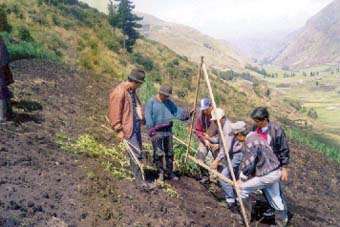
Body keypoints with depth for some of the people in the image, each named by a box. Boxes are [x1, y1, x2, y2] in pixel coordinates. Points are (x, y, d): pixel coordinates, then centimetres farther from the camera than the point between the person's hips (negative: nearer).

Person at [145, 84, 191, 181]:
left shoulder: (169, 102, 12)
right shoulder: (151, 102, -4)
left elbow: (177, 110, 6)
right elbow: (148, 116, -11)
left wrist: (184, 113, -15)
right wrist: (150, 128, -21)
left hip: (168, 130, 5)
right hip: (156, 131, -5)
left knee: (169, 152, 10)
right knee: (158, 153, -6)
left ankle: (169, 172, 22)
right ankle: (161, 172, 12)